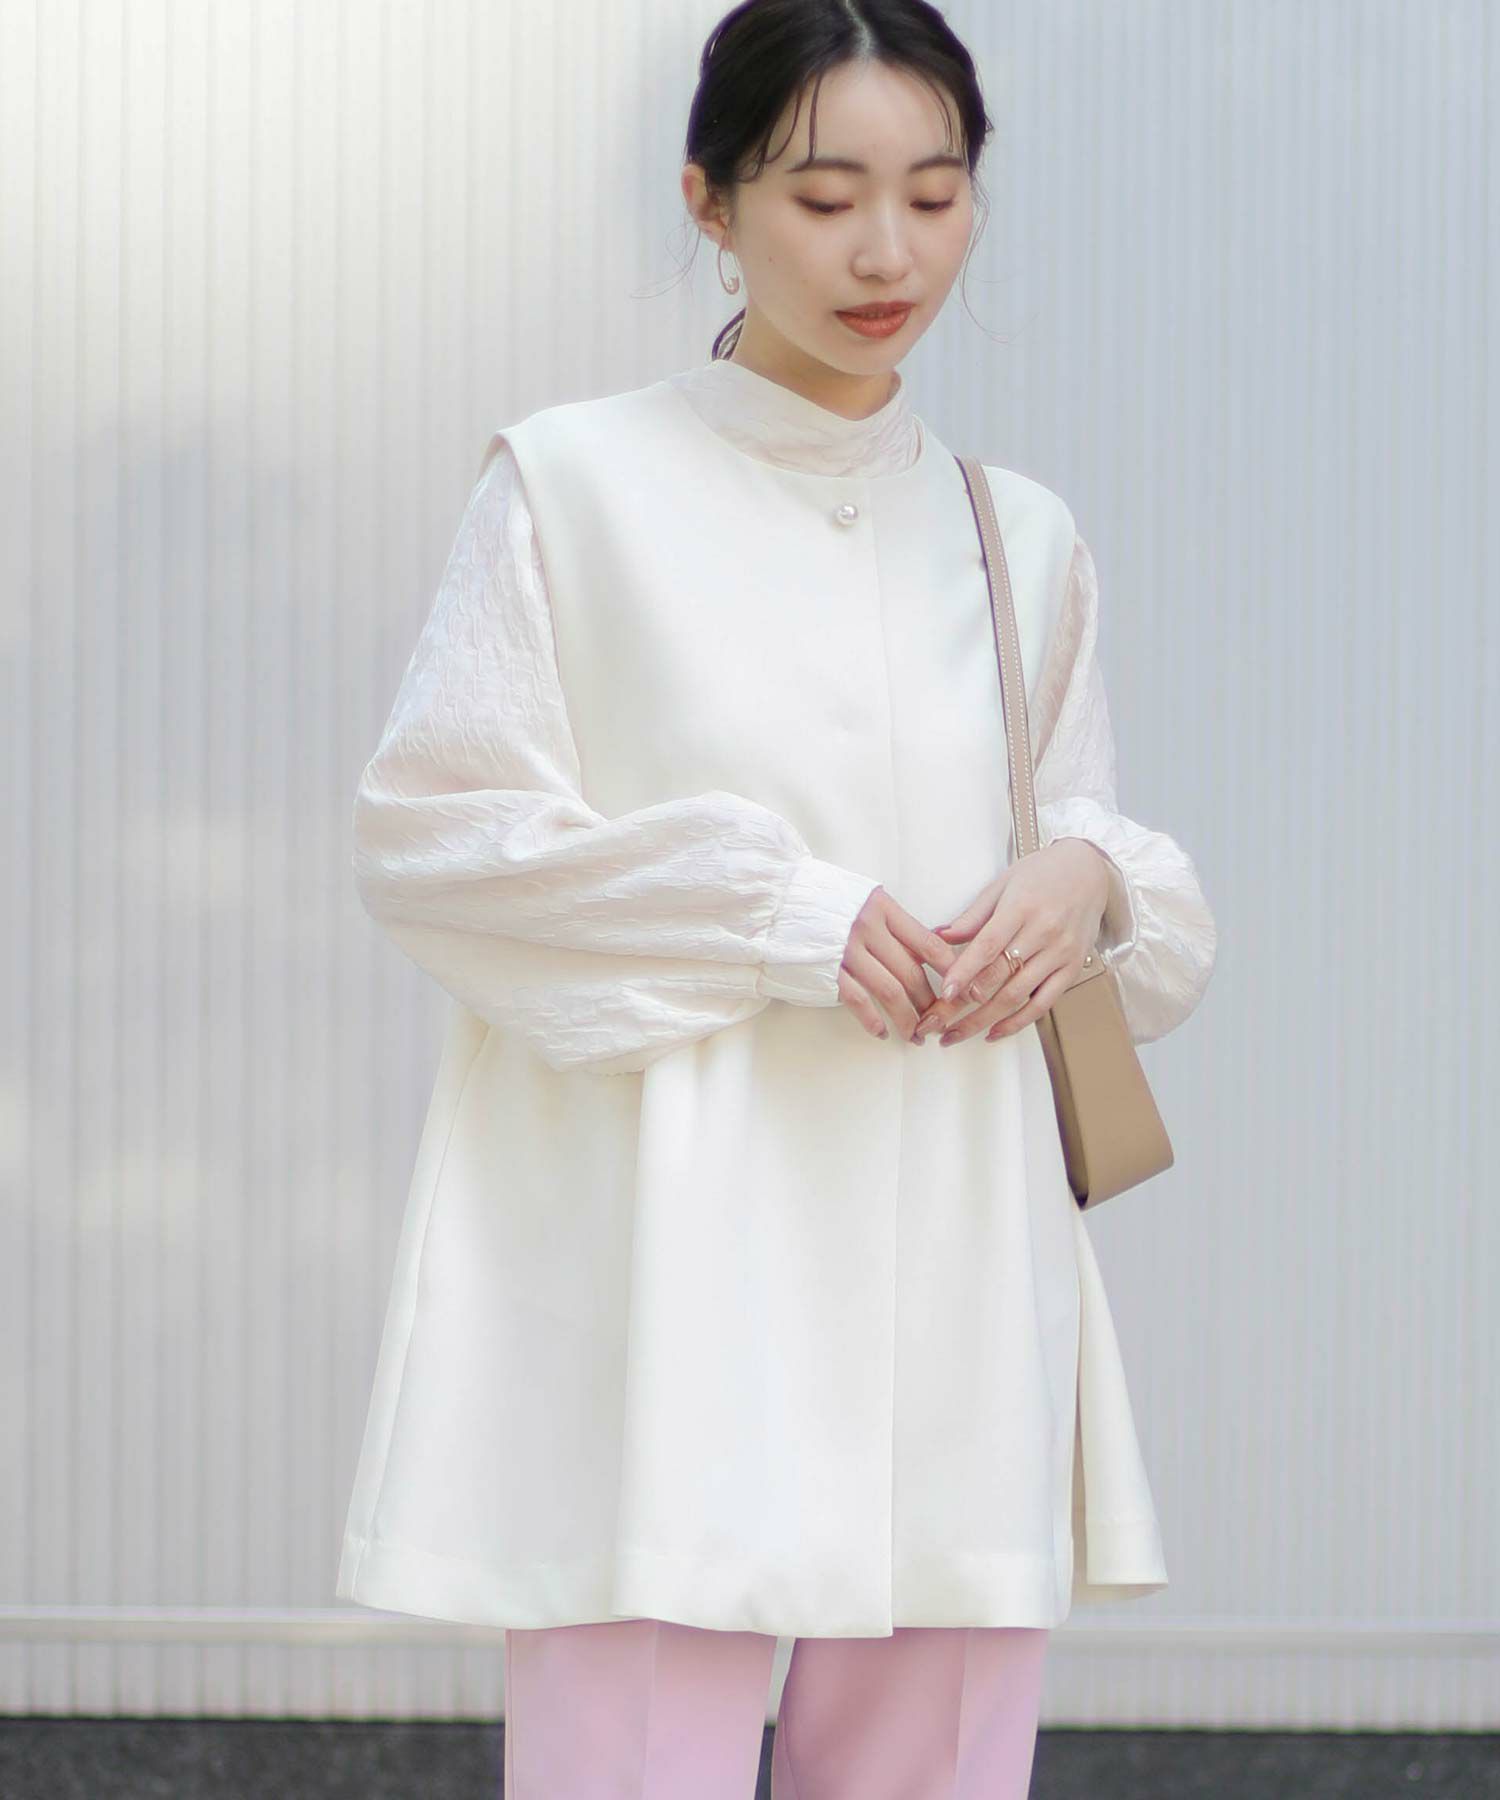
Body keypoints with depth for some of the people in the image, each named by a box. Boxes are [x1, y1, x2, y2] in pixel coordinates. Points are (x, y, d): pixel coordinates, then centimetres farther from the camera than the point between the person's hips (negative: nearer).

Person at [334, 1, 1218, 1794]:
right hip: (665, 1285, -4)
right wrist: (780, 919, -11)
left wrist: (1087, 884, -2)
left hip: (954, 1282, 4)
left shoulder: (1022, 539, 14)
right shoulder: (573, 483, 2)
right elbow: (426, 837, -2)